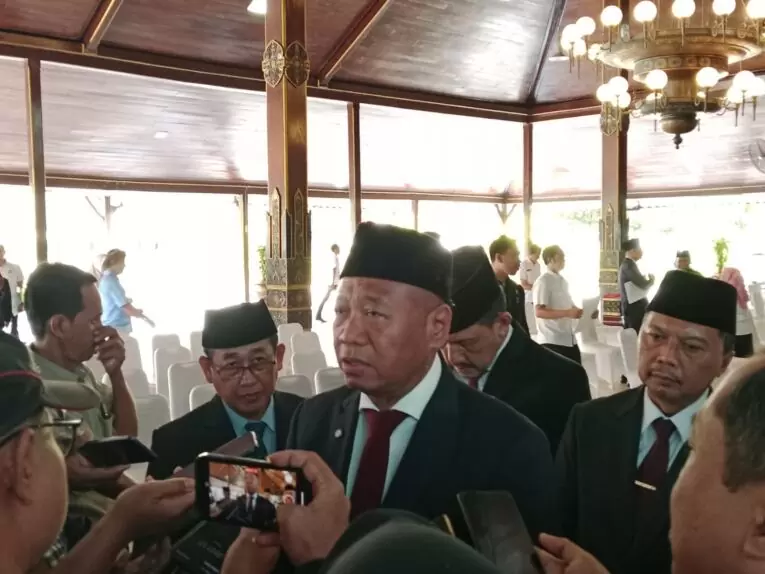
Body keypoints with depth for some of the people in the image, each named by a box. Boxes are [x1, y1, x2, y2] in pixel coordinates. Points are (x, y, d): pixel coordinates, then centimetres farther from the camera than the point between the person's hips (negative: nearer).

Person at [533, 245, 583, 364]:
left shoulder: (562, 281, 14)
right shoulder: (543, 281, -13)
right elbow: (539, 312, -21)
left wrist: (577, 311, 5)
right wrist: (568, 313, -28)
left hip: (569, 339, 9)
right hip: (552, 340, -8)